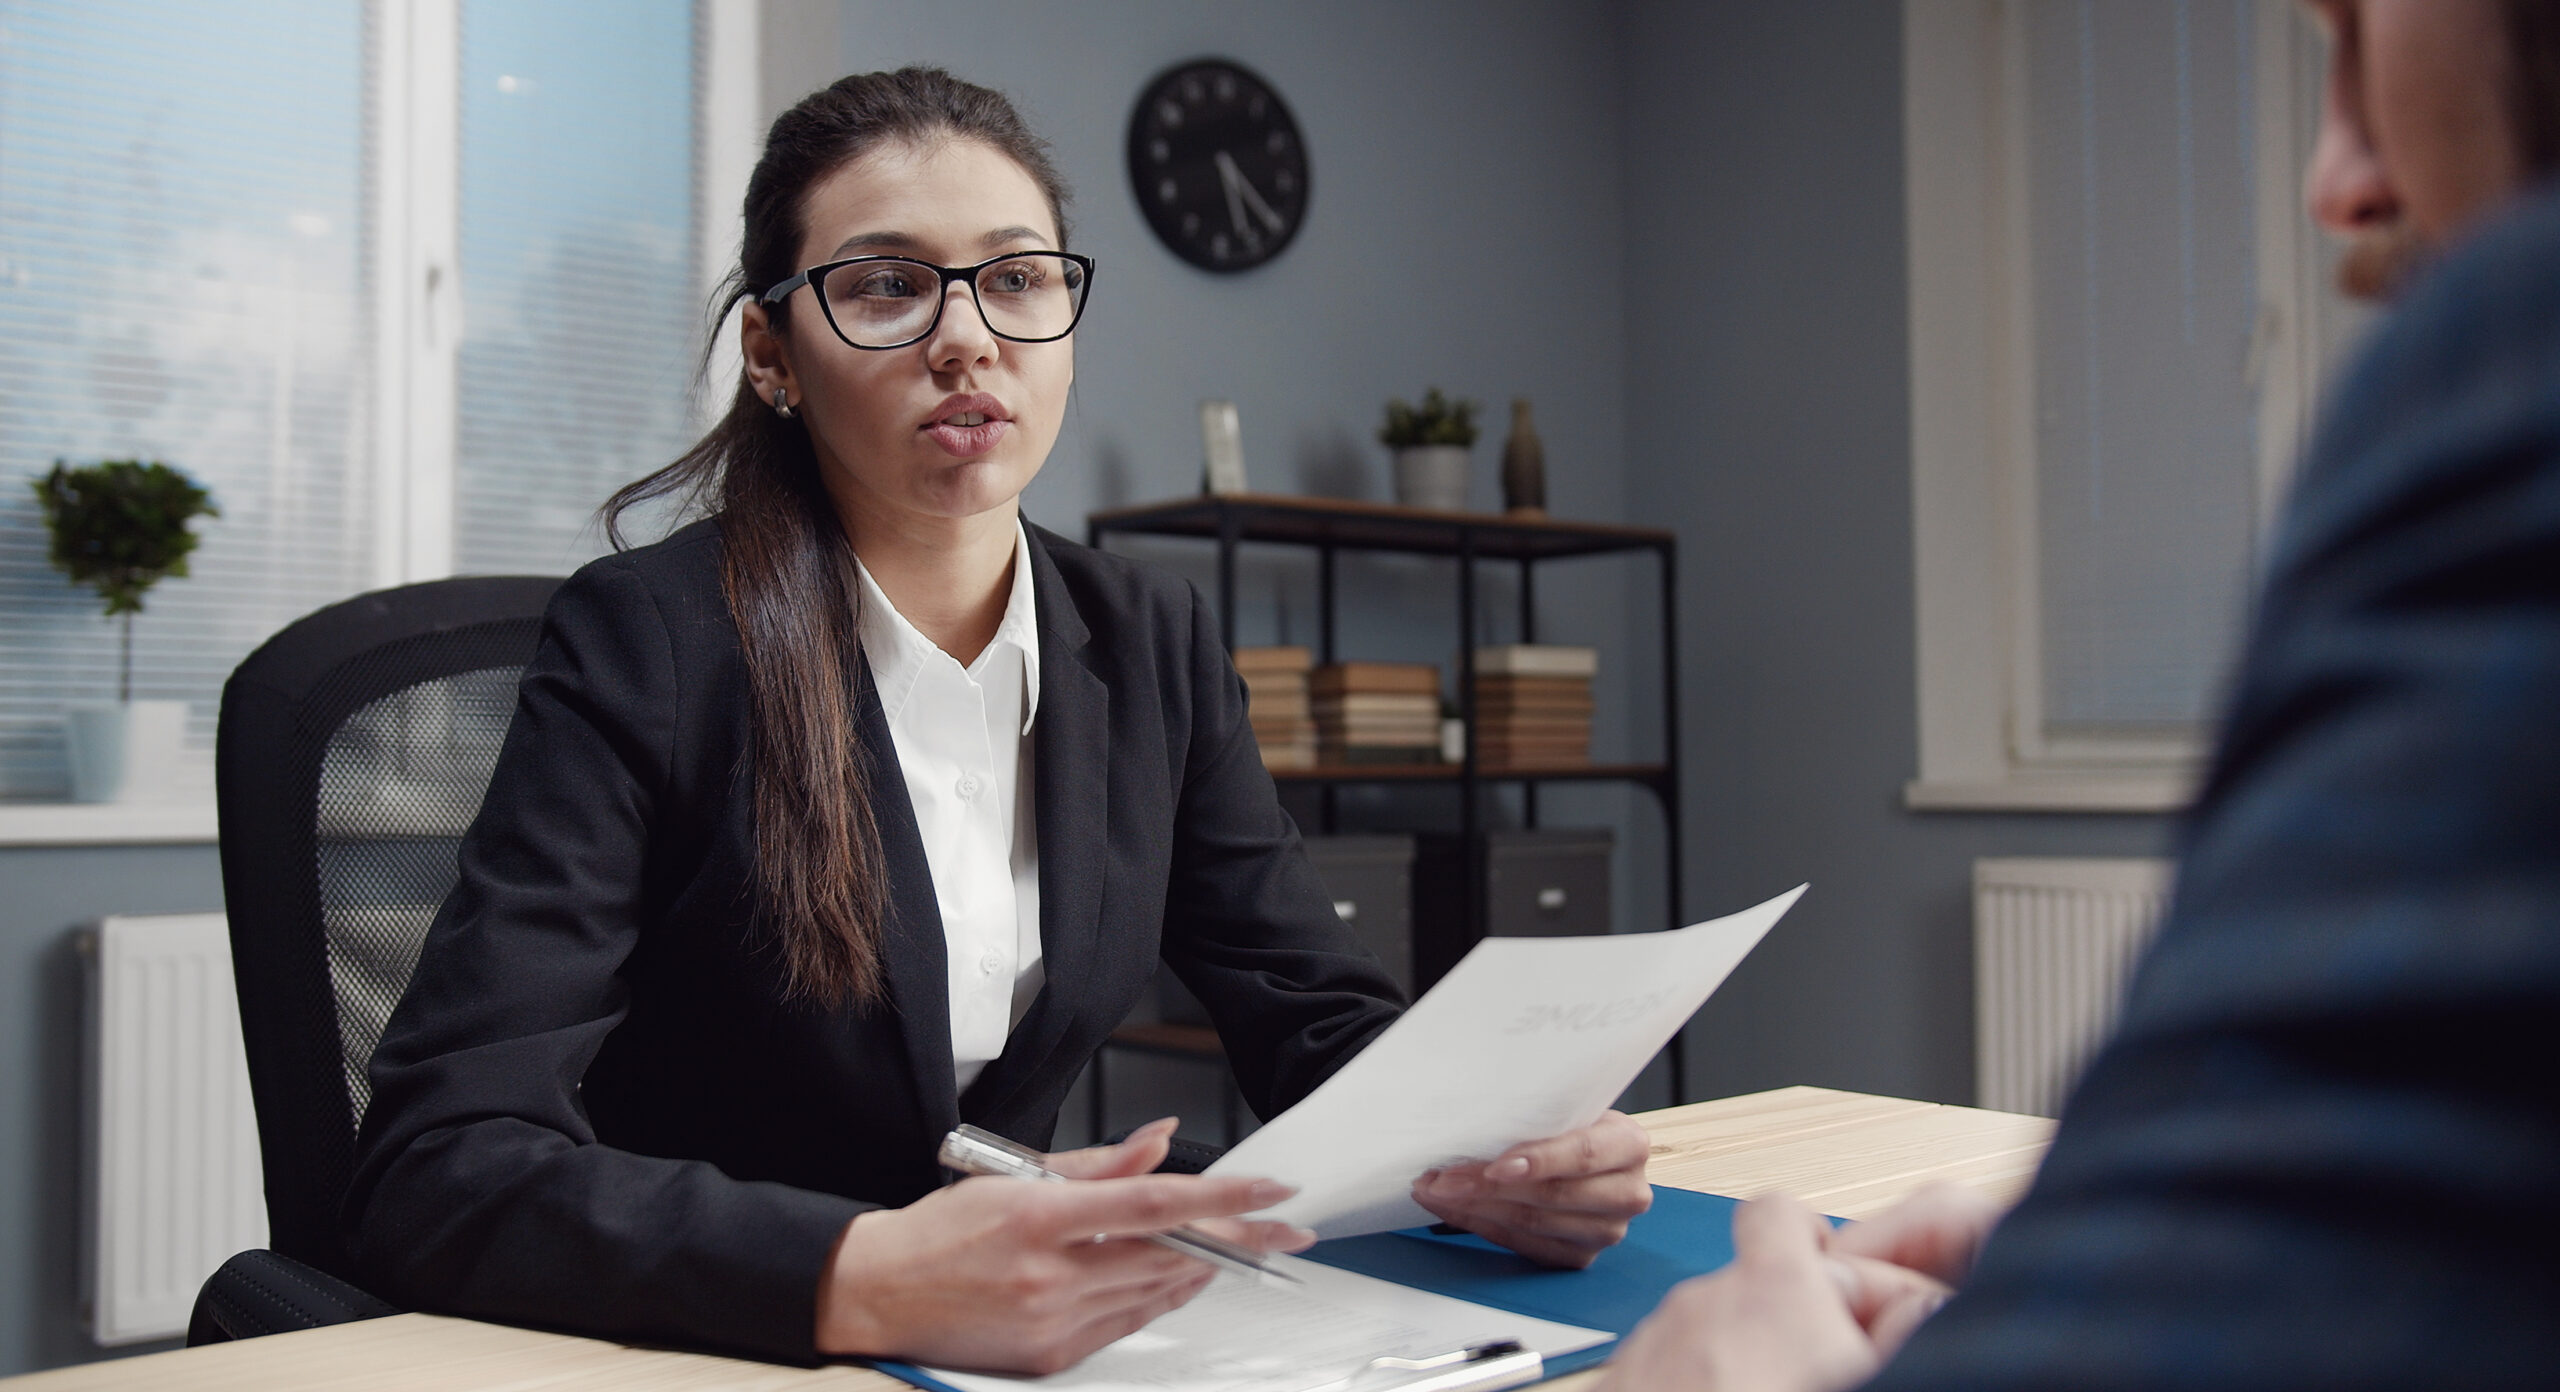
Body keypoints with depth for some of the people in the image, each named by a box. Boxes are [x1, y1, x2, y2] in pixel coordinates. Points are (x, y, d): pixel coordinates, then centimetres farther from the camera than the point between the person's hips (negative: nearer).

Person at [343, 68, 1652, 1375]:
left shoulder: (1150, 644, 2)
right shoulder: (644, 644, -13)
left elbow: (1323, 1019, 4)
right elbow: (434, 1164, -21)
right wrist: (862, 1280, -36)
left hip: (1024, 1335, 3)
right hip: (693, 1347, -3)